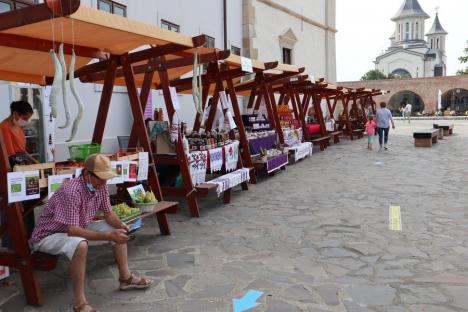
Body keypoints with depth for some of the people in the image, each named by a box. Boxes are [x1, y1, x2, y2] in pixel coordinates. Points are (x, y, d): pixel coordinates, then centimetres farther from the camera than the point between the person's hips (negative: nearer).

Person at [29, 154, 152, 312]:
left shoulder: (100, 187, -10)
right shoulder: (71, 191, -34)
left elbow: (108, 213, 3)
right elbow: (72, 230, -38)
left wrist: (121, 225, -18)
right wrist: (108, 236, -39)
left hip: (78, 227, 9)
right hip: (48, 235, -8)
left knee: (119, 231, 2)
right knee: (80, 244, -39)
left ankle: (125, 278, 13)